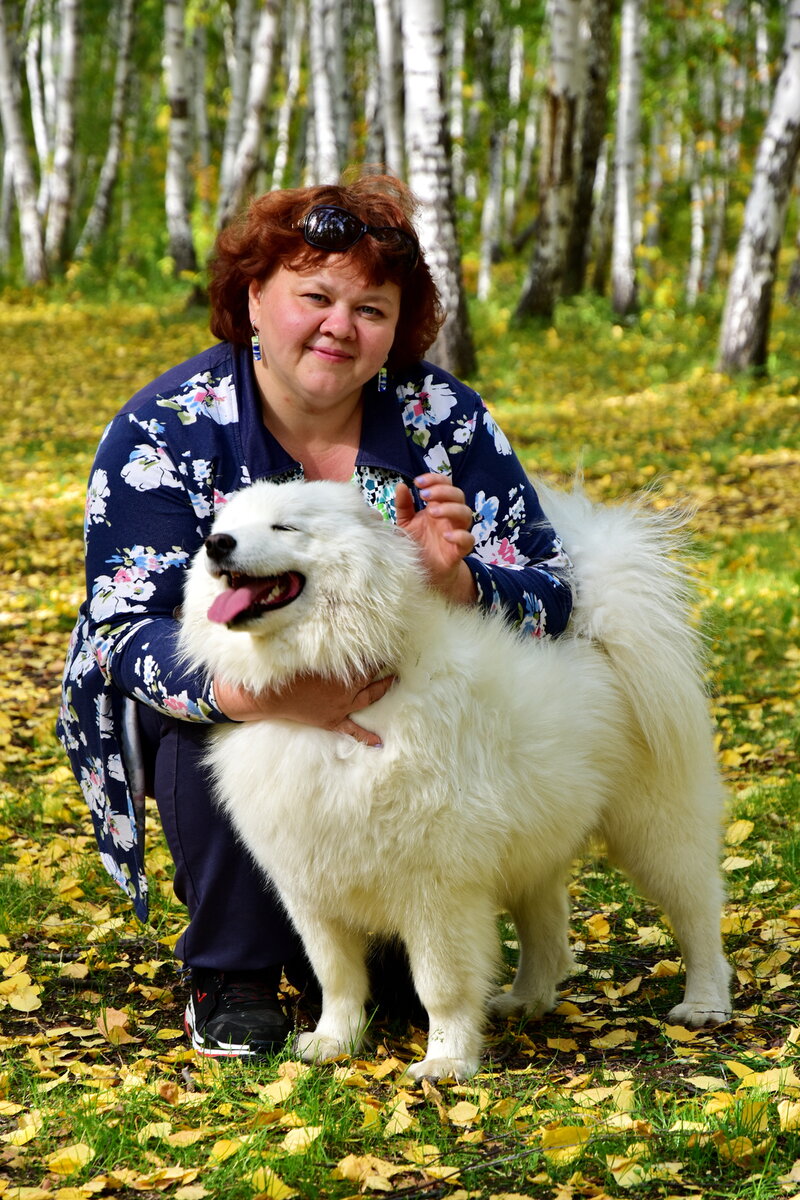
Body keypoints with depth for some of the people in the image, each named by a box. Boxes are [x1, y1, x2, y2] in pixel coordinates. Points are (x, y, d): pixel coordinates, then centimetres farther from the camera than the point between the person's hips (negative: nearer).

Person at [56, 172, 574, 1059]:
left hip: (397, 709, 3)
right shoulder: (163, 431, -15)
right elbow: (127, 631, -23)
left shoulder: (444, 420, -9)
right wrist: (264, 694, -43)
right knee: (211, 713, -33)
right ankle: (229, 972, -12)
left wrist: (454, 582, -36)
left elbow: (549, 595, -12)